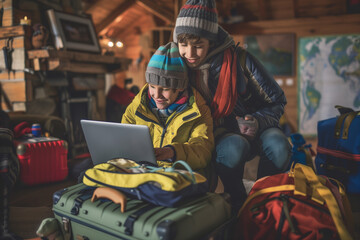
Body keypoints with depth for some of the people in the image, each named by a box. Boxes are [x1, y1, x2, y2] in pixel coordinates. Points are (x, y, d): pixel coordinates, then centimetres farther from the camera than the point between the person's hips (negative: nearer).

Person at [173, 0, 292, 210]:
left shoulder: (240, 59, -16)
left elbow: (276, 100, -6)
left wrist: (257, 121, -24)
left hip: (255, 129, 0)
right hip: (221, 136, 0)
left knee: (278, 146, -32)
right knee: (233, 148, -35)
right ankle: (238, 202, -7)